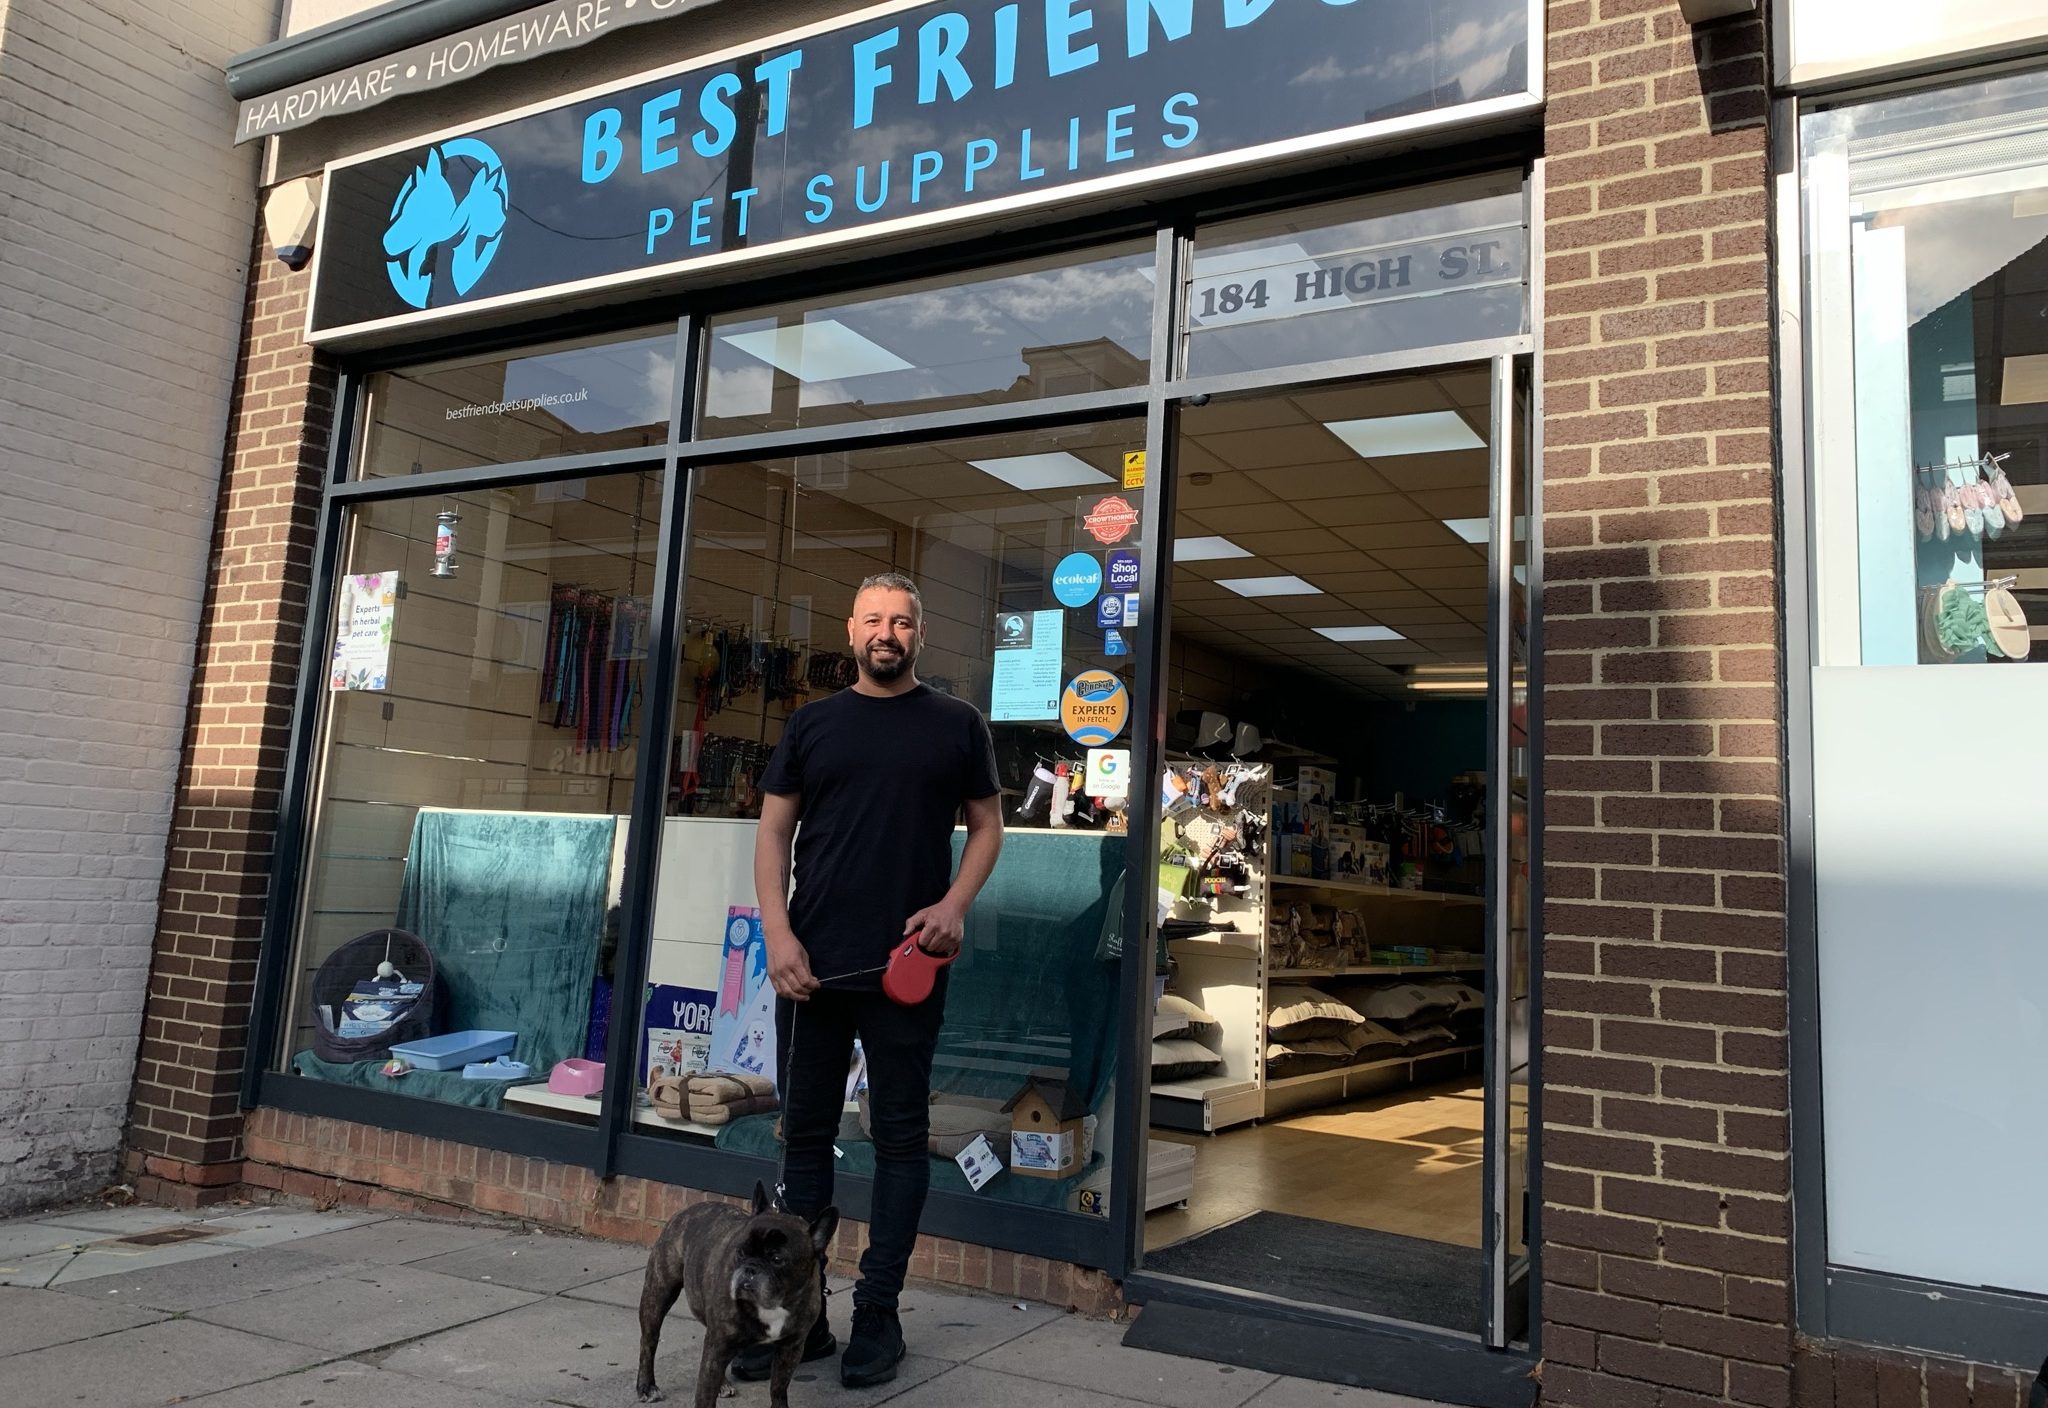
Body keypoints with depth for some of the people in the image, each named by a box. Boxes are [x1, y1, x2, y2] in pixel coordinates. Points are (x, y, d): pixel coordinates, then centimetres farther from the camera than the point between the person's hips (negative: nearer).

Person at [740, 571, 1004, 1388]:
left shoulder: (957, 725, 5)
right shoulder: (813, 724, 9)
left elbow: (987, 826, 8)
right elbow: (773, 833, 7)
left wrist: (956, 904, -10)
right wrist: (778, 934, -5)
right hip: (810, 966, 2)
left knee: (900, 1136, 4)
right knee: (805, 1133, 9)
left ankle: (877, 1314, 16)